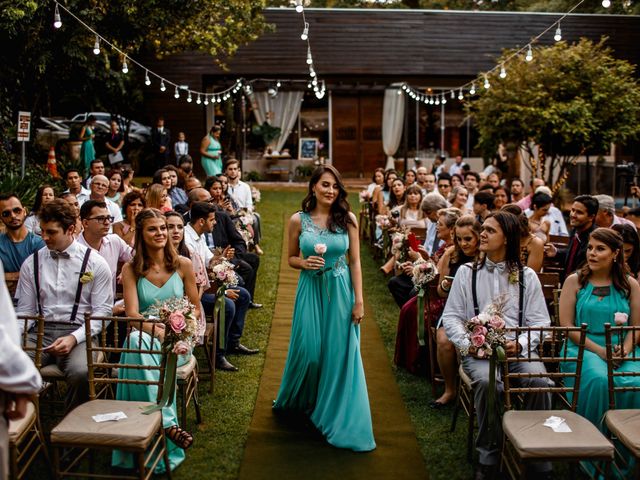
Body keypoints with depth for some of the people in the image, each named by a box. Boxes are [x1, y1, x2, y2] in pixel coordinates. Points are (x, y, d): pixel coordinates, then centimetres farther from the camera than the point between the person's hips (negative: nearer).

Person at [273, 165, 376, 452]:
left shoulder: (347, 219, -2)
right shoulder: (298, 220, -1)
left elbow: (355, 262, -1)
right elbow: (292, 258, 9)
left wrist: (359, 300, -5)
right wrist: (305, 262, -14)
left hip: (341, 291, 0)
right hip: (311, 290, 0)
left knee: (340, 352, 2)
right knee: (308, 350, 5)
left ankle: (335, 413, 18)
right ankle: (299, 401, 35)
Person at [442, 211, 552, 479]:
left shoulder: (527, 276, 12)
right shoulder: (467, 272, 11)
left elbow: (540, 320, 6)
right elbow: (450, 316, 8)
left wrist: (520, 344, -14)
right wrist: (466, 343, -10)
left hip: (518, 349, 1)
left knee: (539, 381, -30)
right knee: (487, 381, -34)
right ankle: (488, 456, -15)